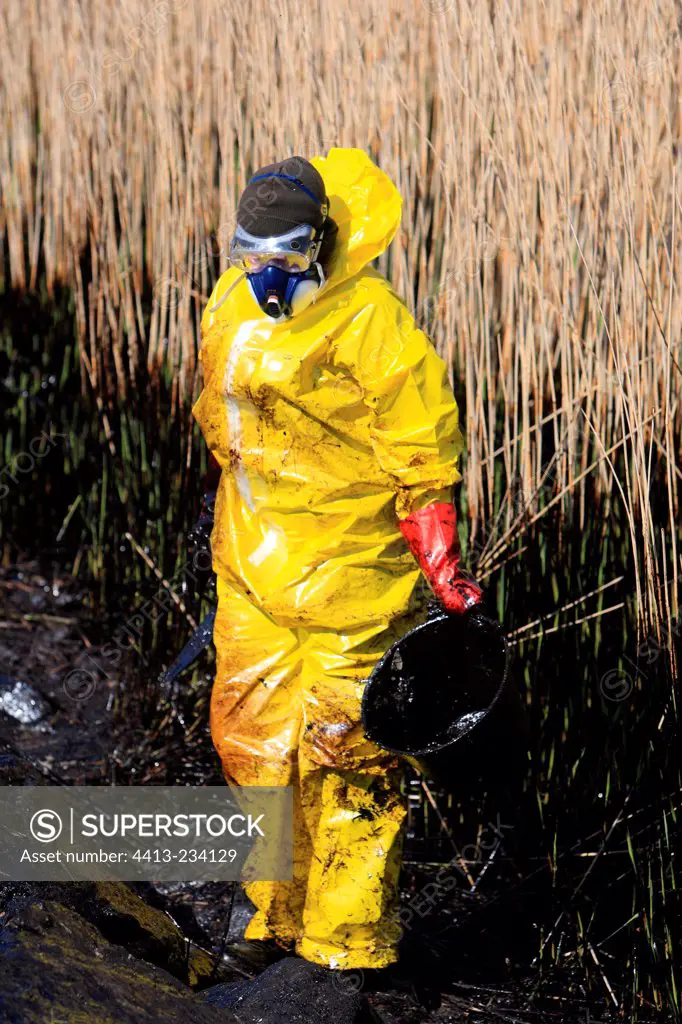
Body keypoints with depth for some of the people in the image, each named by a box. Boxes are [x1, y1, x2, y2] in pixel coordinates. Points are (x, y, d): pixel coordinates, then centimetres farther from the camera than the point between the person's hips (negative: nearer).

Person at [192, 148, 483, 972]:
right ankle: (285, 910, 30)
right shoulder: (232, 308, 5)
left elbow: (424, 456, -13)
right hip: (255, 565, 7)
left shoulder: (371, 325, -17)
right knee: (248, 734, 12)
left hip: (349, 570, -7)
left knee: (345, 748, -1)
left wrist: (442, 568, -13)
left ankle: (348, 935, 13)